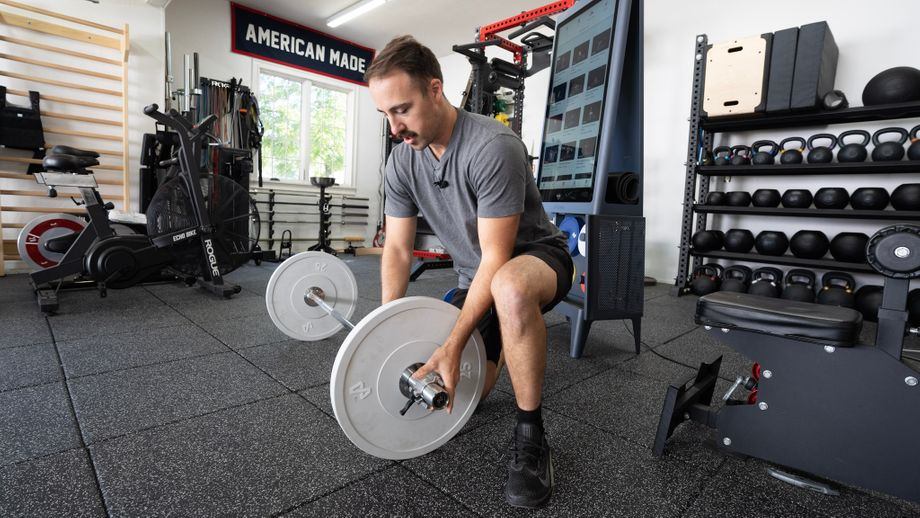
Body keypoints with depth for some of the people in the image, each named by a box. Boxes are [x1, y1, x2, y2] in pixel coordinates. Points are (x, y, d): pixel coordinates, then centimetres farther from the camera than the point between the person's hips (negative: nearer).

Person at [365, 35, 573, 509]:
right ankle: (501, 344, 34)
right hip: (475, 276, 6)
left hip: (535, 258, -5)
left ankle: (530, 437, -20)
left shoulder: (493, 147, -28)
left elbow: (498, 258, -28)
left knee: (509, 289, -43)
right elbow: (397, 249, -4)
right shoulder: (401, 160, -6)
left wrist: (454, 345, -31)